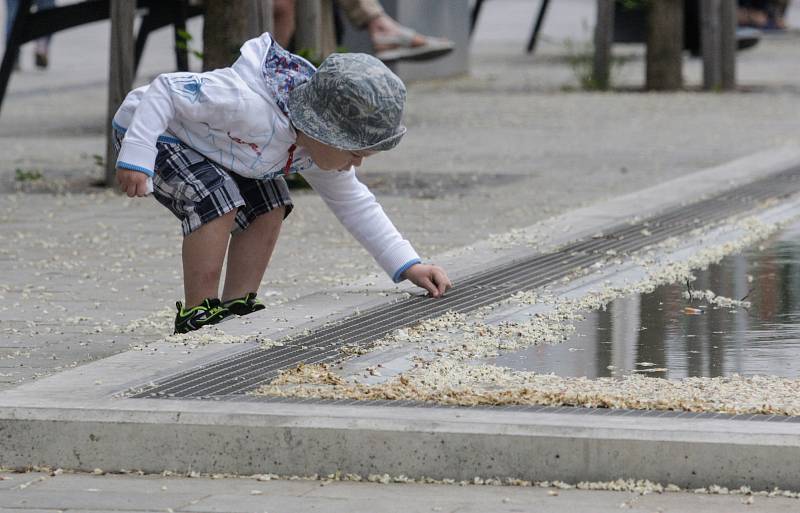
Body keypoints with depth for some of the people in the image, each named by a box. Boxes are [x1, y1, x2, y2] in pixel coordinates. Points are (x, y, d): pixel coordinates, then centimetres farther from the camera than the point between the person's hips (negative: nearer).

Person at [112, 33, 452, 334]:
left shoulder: (320, 145, -10)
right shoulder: (247, 104, -39)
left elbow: (353, 203, 4)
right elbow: (166, 89, -34)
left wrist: (407, 265, -2)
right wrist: (136, 157, -40)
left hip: (200, 143, 8)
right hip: (148, 129, -8)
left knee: (268, 208, -3)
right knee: (217, 201, -28)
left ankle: (237, 309, 4)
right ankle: (197, 316, -19)